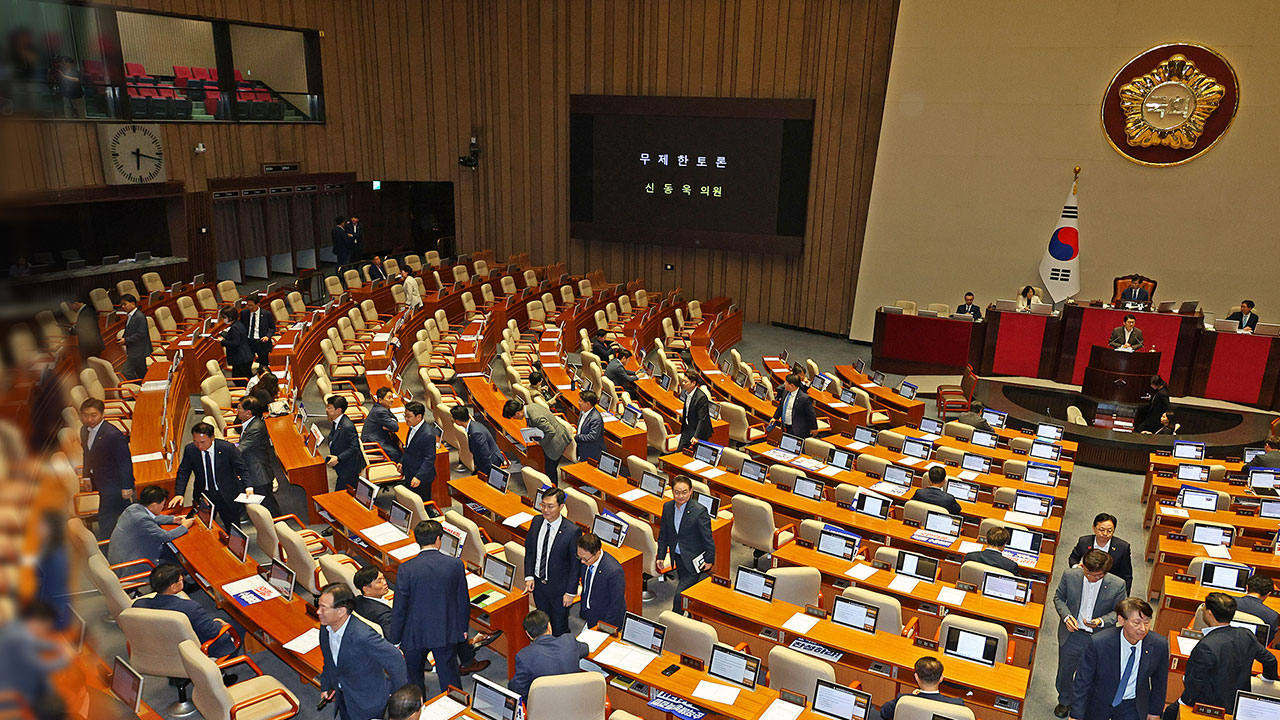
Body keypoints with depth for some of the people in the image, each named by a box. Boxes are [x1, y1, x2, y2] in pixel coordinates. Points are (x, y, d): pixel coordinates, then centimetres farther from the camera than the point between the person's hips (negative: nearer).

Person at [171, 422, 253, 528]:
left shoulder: (228, 448, -16)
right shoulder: (190, 450, -7)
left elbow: (242, 469, -11)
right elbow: (183, 472, 4)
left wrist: (248, 487, -28)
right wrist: (179, 494, -10)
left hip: (227, 495, -2)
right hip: (203, 495, 2)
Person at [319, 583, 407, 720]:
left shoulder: (362, 636, -38)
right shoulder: (325, 627, -12)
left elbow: (395, 660, -29)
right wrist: (325, 686, 16)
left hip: (368, 702, -7)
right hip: (343, 697, 7)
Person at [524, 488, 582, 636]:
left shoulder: (572, 531, -24)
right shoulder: (536, 522, -8)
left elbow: (576, 564, -16)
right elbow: (529, 550, 5)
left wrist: (570, 592, -13)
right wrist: (529, 576, -2)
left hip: (558, 588, -5)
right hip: (538, 584, 5)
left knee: (559, 626, 15)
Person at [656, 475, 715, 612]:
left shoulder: (699, 511, -21)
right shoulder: (667, 507, -4)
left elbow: (707, 538, -13)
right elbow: (663, 534, 6)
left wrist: (709, 560, -8)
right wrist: (661, 556, 5)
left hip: (694, 561, -6)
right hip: (678, 558, 6)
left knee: (680, 594, -9)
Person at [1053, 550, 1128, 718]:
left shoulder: (1117, 585, -19)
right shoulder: (1070, 575, -17)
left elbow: (1118, 611, -5)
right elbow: (1058, 598, -1)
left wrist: (1102, 621, -23)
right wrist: (1066, 616, -19)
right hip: (1071, 635, 1)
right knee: (1065, 672, 21)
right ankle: (1064, 701, 49)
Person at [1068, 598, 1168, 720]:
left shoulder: (1159, 645, -19)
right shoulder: (1098, 642, -28)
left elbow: (1159, 682, 0)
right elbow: (1082, 681, -18)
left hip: (1132, 706, 1)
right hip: (1099, 704, -1)